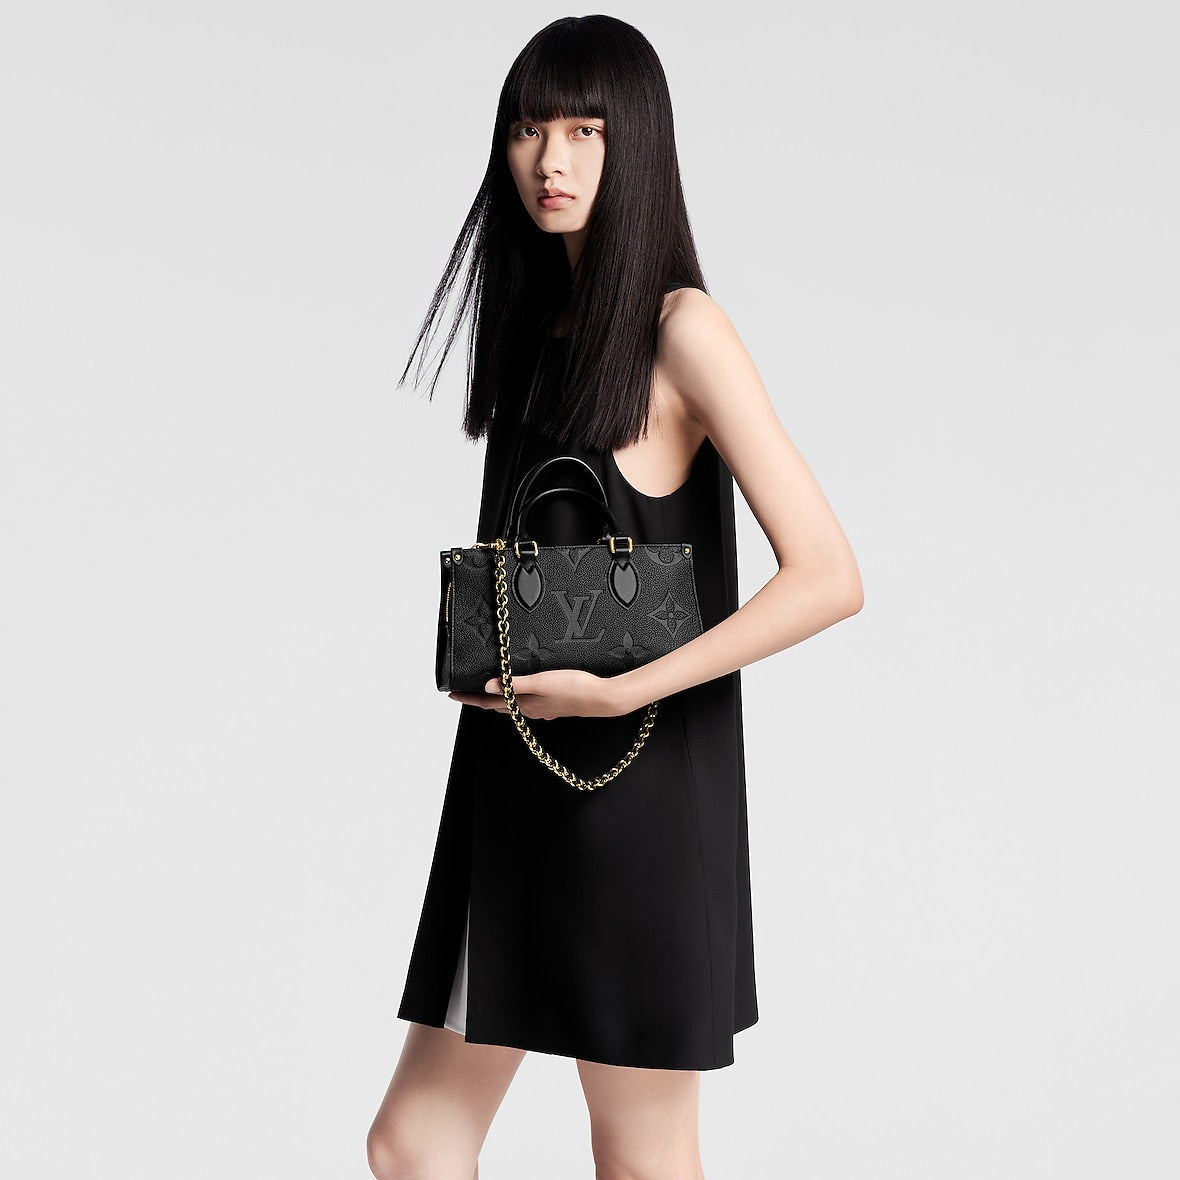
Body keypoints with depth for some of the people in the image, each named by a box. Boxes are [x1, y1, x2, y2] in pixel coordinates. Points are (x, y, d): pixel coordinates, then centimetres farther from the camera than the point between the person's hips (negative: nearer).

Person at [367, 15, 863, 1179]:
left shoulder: (680, 329, -11)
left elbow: (828, 577, -18)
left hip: (640, 789, -7)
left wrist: (620, 692, -20)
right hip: (514, 785, 7)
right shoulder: (538, 322, 11)